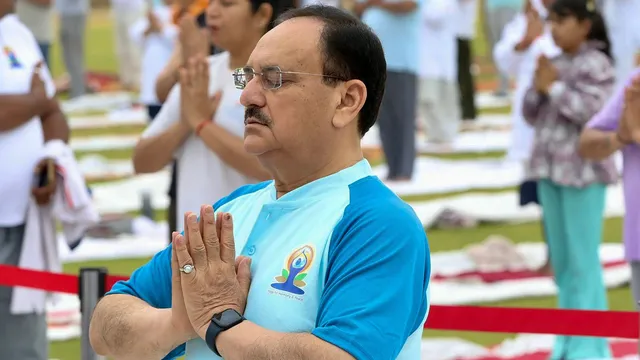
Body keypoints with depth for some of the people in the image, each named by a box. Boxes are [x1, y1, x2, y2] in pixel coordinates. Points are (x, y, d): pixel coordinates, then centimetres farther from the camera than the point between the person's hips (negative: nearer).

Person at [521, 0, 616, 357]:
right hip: (550, 168, 8)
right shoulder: (553, 64, 11)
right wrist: (538, 88, -5)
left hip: (583, 170, -8)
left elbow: (592, 111, -21)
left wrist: (554, 87, -14)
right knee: (561, 260, 12)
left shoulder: (595, 64, -10)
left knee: (583, 259, -7)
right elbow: (532, 115, 13)